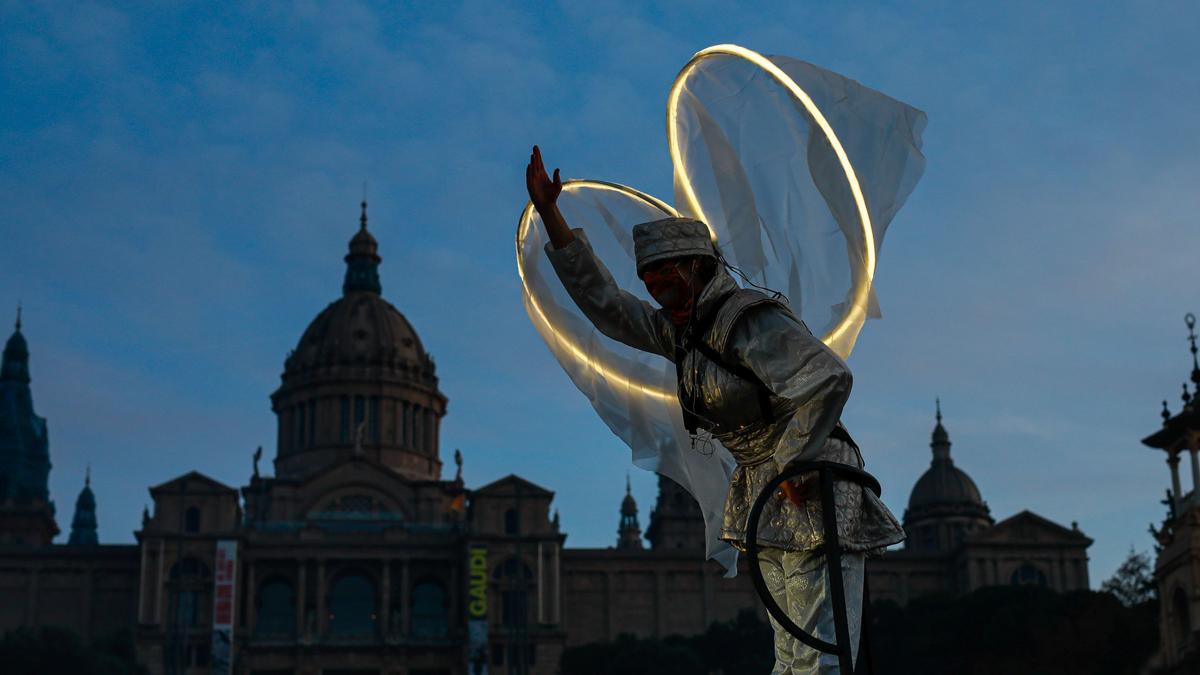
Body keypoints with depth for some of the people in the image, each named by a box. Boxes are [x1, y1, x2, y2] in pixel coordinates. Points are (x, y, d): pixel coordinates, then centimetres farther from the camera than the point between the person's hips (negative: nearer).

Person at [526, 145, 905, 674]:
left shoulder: (748, 321, -16)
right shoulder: (682, 329, 12)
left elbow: (830, 379, -25)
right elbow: (603, 304, 17)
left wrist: (795, 463, -17)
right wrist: (549, 215, 14)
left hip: (811, 491, -9)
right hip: (763, 494, 9)